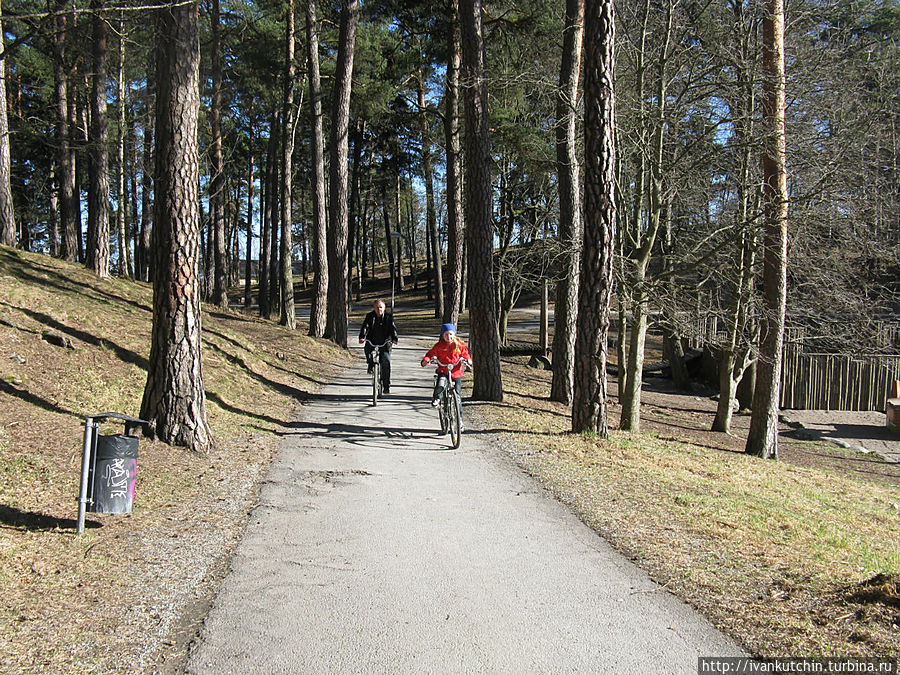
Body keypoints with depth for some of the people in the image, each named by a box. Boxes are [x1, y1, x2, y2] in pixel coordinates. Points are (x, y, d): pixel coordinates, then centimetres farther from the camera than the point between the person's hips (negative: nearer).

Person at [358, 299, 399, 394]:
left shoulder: (388, 317, 3)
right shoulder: (370, 316, 4)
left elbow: (393, 329, -7)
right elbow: (365, 327, -8)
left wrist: (394, 339, -26)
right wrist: (362, 337, -27)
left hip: (384, 344, -1)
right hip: (372, 343, 1)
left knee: (386, 361, -16)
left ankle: (386, 386, -8)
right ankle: (371, 364, 2)